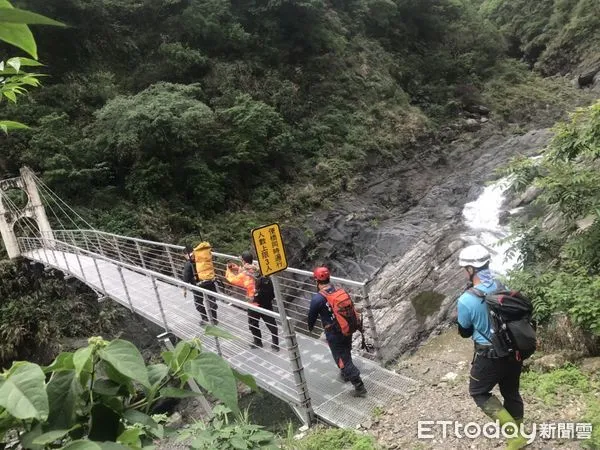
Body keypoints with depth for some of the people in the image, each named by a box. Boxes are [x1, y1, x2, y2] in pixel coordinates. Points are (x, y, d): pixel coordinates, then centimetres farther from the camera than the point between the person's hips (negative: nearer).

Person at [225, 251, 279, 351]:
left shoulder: (245, 274, -16)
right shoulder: (257, 269, 3)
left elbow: (233, 279, 2)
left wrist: (229, 270, 18)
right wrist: (236, 268, 20)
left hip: (254, 303, -5)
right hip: (267, 301, 6)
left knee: (253, 324, 19)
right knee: (271, 323, 12)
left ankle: (258, 342, 34)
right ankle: (275, 344, 19)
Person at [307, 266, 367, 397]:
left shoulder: (317, 298, -21)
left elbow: (312, 315, -5)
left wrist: (310, 327, 16)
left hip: (334, 334, -7)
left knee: (344, 360, 5)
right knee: (346, 354, 28)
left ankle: (360, 387, 10)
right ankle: (345, 374, 51)